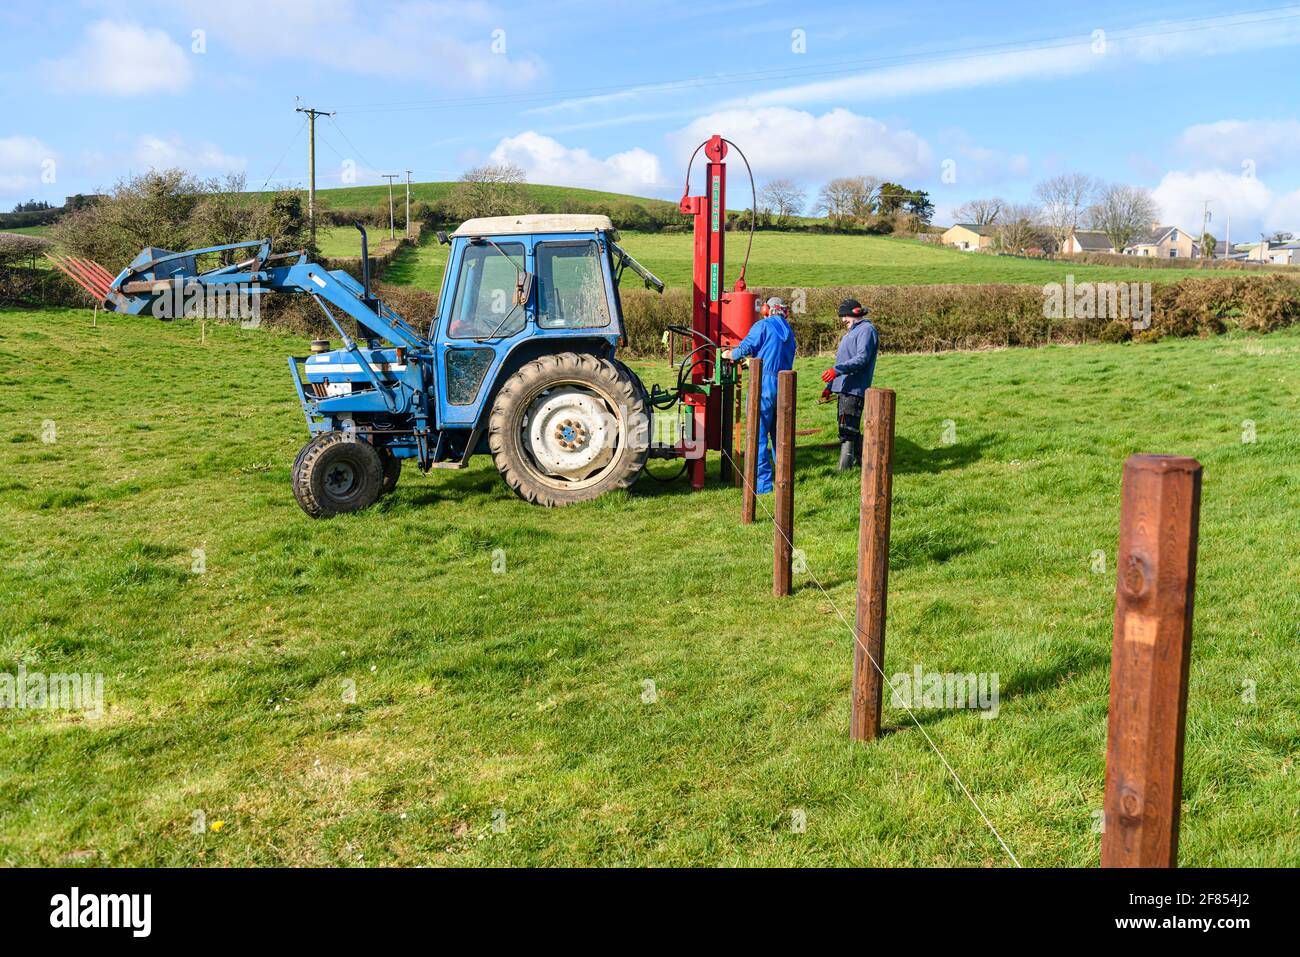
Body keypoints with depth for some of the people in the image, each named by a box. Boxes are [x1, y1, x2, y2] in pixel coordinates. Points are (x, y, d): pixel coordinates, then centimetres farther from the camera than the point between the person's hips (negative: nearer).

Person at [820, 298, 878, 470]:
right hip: (844, 388, 10)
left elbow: (862, 359, -21)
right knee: (852, 430, 14)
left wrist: (837, 370, -30)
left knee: (848, 430, -12)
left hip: (855, 389, -10)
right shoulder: (852, 331, 23)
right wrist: (830, 386, 25)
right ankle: (863, 461, 24)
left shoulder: (866, 330, -8)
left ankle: (844, 469, -12)